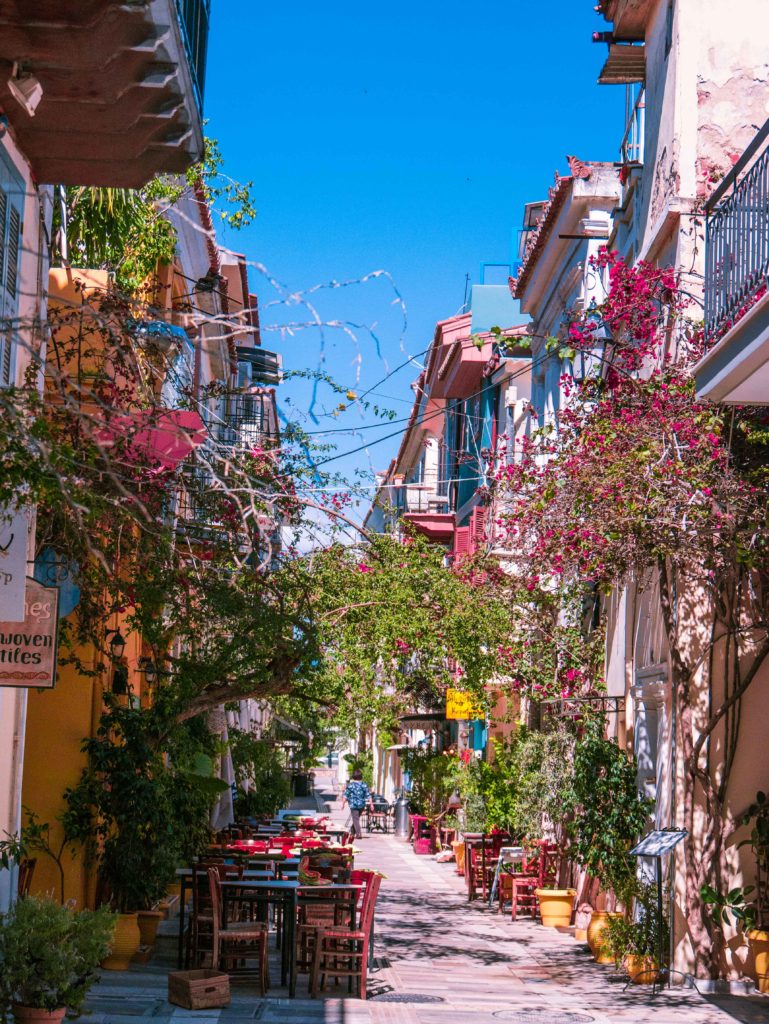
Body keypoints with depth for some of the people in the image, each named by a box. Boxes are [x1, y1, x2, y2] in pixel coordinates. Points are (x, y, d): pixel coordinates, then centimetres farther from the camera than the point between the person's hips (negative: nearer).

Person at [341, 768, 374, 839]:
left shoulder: (350, 785, -8)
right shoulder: (364, 785, 1)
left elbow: (345, 795, -8)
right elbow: (368, 795, 1)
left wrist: (343, 803, -2)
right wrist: (371, 804, 5)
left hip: (353, 805, -4)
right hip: (362, 805, 4)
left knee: (355, 819, -1)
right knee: (356, 819, 20)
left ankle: (359, 834, -12)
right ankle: (353, 833, 30)